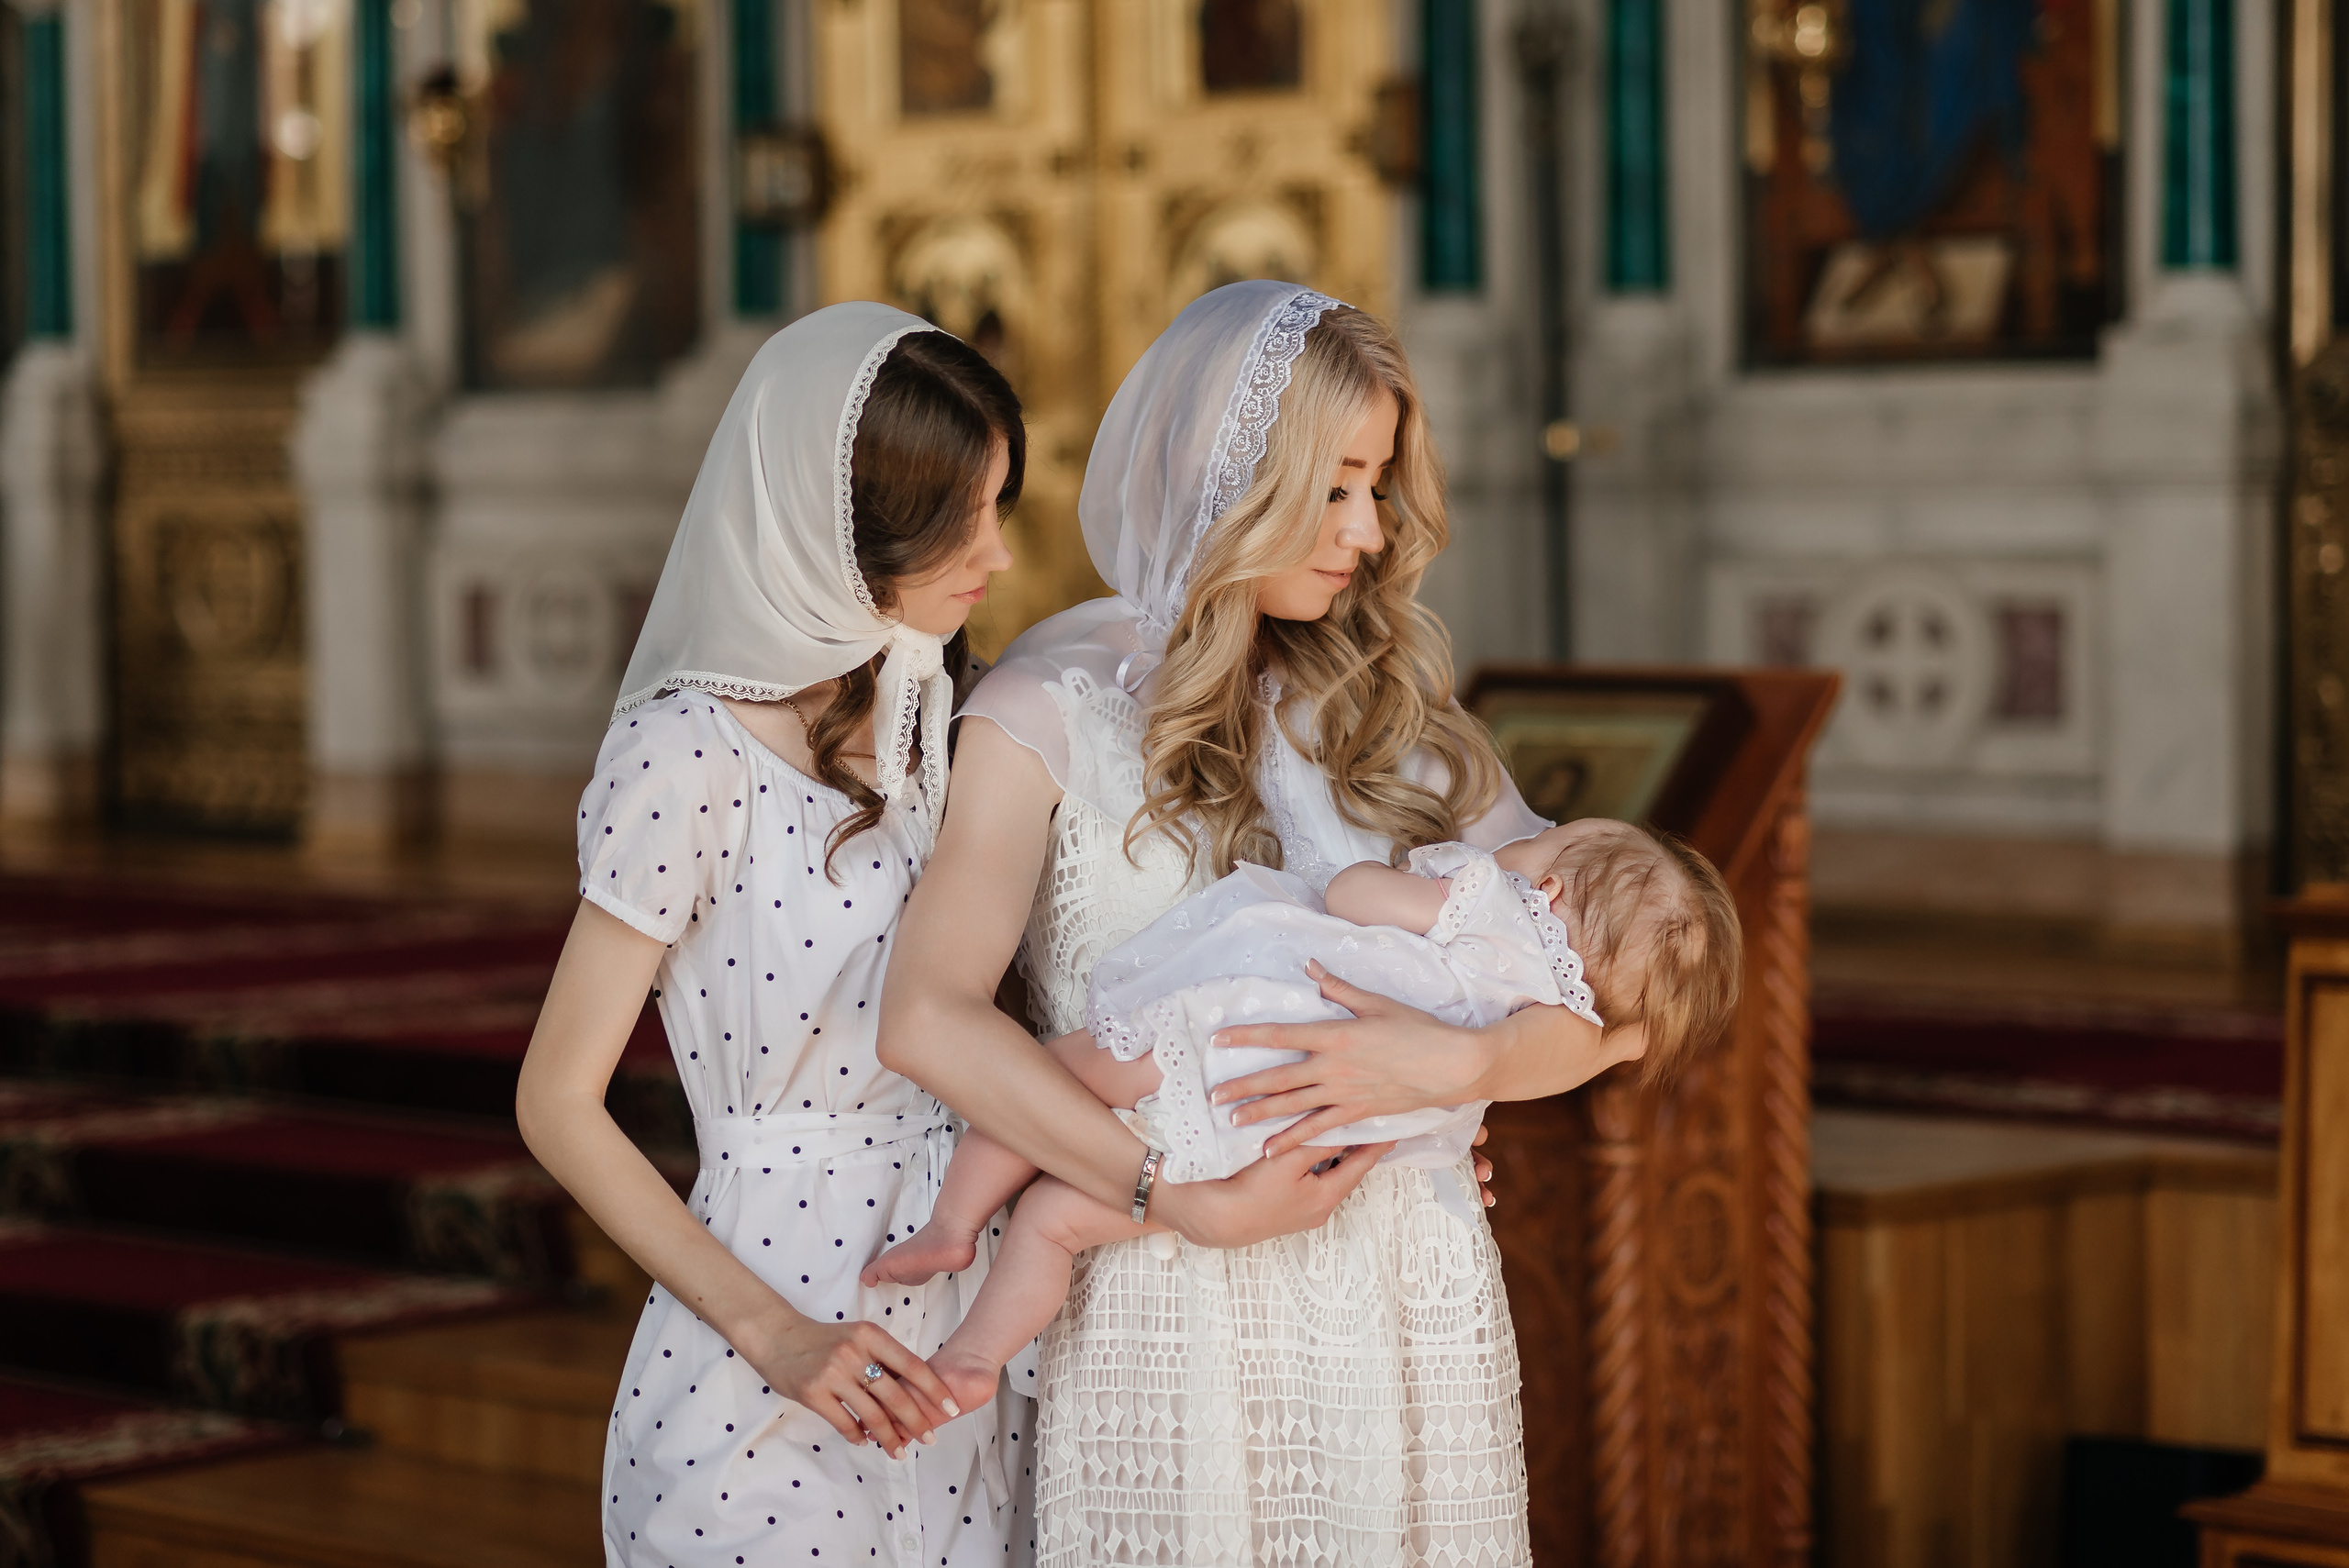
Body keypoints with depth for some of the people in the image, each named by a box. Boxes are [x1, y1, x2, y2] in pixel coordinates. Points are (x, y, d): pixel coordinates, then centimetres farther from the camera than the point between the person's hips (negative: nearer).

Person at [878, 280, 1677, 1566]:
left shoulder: (1391, 703, 11)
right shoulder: (1052, 712, -2)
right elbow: (929, 1018, -18)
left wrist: (1458, 1062, -17)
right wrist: (1195, 1204, -20)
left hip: (1412, 1310, 4)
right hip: (1173, 1325, -3)